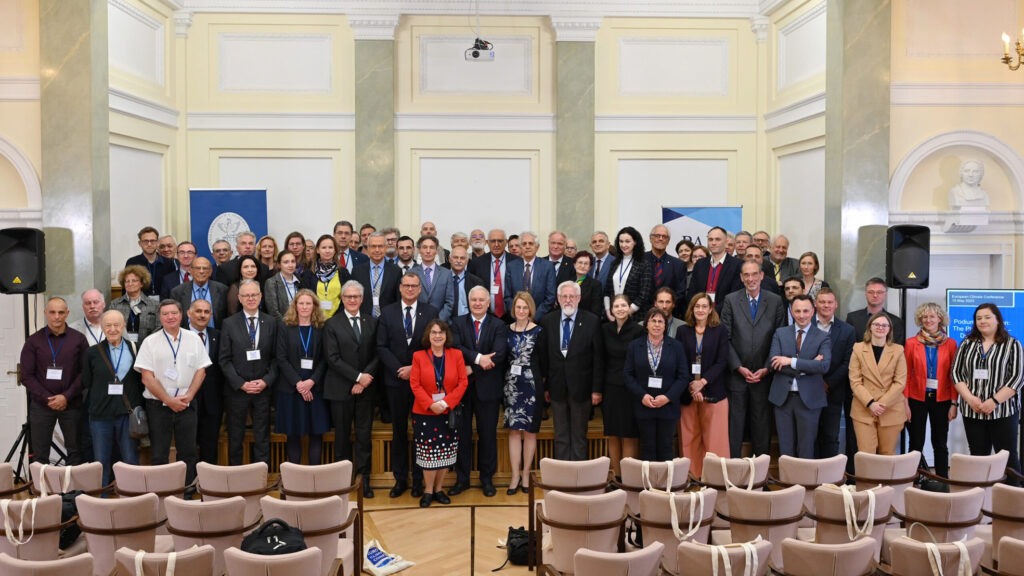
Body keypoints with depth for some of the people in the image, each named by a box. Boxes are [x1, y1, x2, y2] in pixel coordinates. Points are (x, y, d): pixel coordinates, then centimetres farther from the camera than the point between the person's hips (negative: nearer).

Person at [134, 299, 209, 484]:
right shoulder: (150, 342, 0)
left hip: (186, 405, 2)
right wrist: (169, 400, -11)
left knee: (188, 453, 4)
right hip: (158, 405, -2)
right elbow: (147, 378, -6)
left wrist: (188, 396, -8)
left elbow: (201, 371, 6)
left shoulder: (194, 339, 7)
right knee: (159, 455, 3)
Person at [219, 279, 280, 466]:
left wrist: (266, 381, -9)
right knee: (235, 437, 8)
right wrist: (241, 384, -11)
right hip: (236, 389, 0)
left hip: (264, 389, 1)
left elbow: (276, 357, 4)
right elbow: (224, 359, -2)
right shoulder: (229, 324, 1)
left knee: (262, 438, 5)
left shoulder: (272, 322, 4)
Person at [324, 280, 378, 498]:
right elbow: (333, 358, -7)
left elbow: (377, 355, 4)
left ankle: (364, 479, 12)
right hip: (341, 388, -2)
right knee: (342, 435, 6)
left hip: (365, 388, 2)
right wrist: (357, 377, -13)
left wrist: (365, 379, -10)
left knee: (364, 435, 4)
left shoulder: (372, 322, 8)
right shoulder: (332, 324, 0)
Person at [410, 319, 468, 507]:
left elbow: (462, 382, -2)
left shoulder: (456, 355, 2)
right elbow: (415, 384, -4)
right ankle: (428, 490, 14)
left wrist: (446, 402, -13)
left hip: (449, 413, 2)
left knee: (445, 453, 7)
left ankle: (439, 489, 21)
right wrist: (431, 404, -16)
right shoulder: (419, 356, 0)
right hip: (425, 414, -1)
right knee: (428, 453, 0)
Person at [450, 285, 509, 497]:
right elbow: (455, 348, -12)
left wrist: (472, 368, -17)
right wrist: (478, 358, -24)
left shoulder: (498, 325, 1)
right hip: (462, 386, 1)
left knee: (488, 434, 7)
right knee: (462, 434, 8)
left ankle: (487, 479, 21)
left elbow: (499, 353, -13)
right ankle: (462, 479, 20)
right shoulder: (458, 323, 4)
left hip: (487, 388, -1)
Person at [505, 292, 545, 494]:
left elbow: (543, 358, -1)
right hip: (511, 384, 2)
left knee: (530, 430, 5)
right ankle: (515, 475, 9)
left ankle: (526, 474, 15)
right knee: (514, 430, 3)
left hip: (532, 384, -2)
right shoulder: (507, 330, 5)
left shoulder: (538, 331, -3)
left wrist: (543, 382, -5)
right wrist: (505, 380, 1)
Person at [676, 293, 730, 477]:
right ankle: (691, 476, 7)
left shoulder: (720, 331, 5)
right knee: (689, 437, 1)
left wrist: (702, 382, -12)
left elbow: (722, 361, -2)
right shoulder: (683, 331, 9)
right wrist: (690, 386, -8)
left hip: (713, 391, -1)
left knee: (714, 438, -3)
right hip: (687, 393, 1)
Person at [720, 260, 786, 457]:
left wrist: (766, 369, -6)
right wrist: (739, 367, -8)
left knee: (762, 424, 7)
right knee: (735, 425, 3)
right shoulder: (730, 300, 2)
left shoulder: (775, 302, 4)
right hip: (737, 374, 0)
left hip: (764, 374, 1)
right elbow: (725, 338, -1)